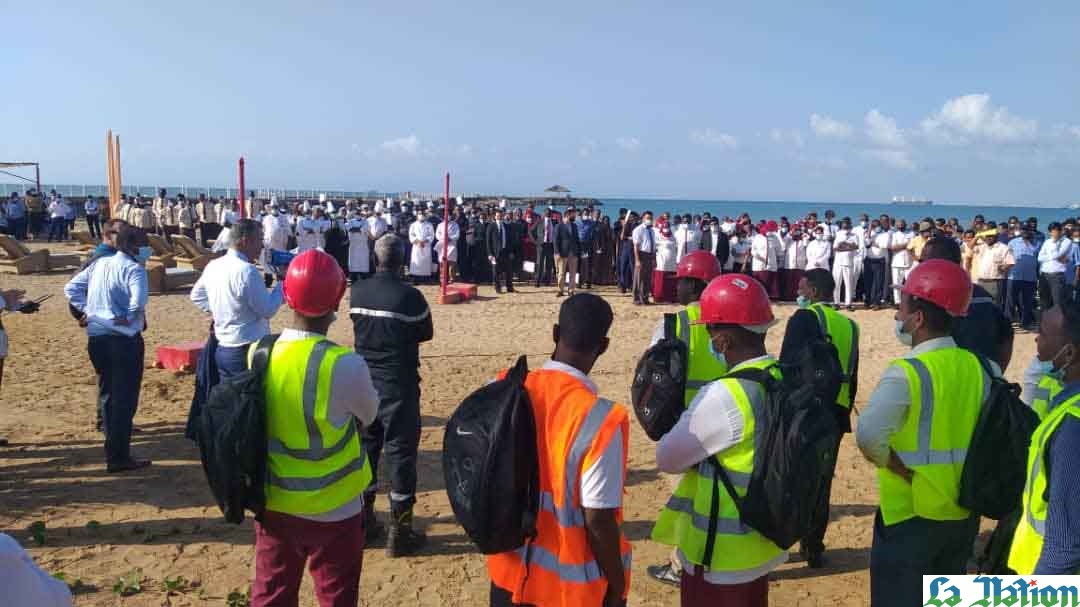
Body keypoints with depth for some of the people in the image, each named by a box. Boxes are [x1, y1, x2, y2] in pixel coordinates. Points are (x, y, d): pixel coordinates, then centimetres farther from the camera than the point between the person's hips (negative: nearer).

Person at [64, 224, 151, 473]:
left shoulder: (99, 263, 9)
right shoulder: (133, 269, -13)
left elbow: (71, 288, 11)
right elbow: (139, 299, -28)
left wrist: (87, 310, 8)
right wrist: (128, 318, -11)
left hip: (96, 337, 7)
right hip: (124, 339, -7)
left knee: (107, 394, 18)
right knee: (125, 397, 1)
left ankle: (113, 450, 27)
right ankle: (119, 457, 5)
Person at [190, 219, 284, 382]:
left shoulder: (213, 266, 6)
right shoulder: (247, 270, -20)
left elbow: (196, 296, 21)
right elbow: (267, 310, -15)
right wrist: (282, 284, -4)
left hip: (222, 349, 8)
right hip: (248, 351, -8)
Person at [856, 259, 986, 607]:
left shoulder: (908, 372, -21)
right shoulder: (975, 366, 1)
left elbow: (868, 435, -33)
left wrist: (901, 469, -17)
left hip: (911, 514, -7)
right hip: (962, 513, 7)